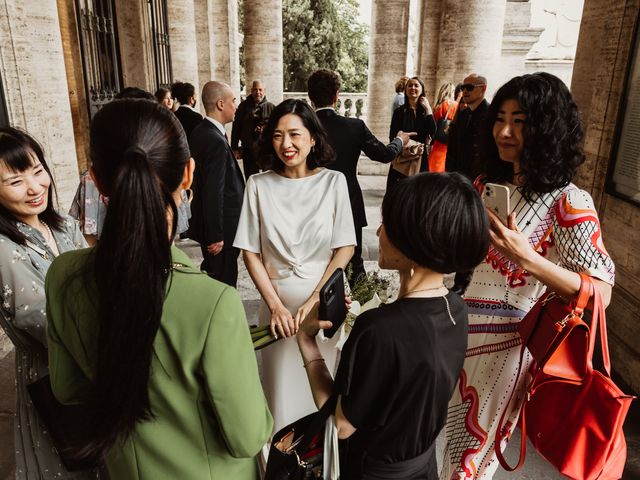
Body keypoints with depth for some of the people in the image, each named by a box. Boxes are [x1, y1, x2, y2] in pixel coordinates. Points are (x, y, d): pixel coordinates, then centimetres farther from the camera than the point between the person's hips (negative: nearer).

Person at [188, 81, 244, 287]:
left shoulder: (199, 131, 7)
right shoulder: (216, 141, -23)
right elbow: (213, 192, -25)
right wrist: (216, 236, -21)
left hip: (204, 221, 10)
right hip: (221, 229, -10)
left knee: (213, 274, 22)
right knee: (224, 283, 3)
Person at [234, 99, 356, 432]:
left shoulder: (333, 181, -7)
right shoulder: (258, 185, -5)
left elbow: (345, 247, -7)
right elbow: (250, 251, -4)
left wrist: (314, 301, -14)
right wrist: (275, 305, -11)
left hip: (323, 300, 0)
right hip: (277, 302, 0)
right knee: (281, 378, 15)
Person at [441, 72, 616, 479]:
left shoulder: (568, 202, -19)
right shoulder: (487, 184, 2)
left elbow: (601, 292, -23)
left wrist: (529, 259, -37)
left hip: (507, 342, -6)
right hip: (462, 328, 6)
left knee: (471, 444, 17)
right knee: (444, 429, 25)